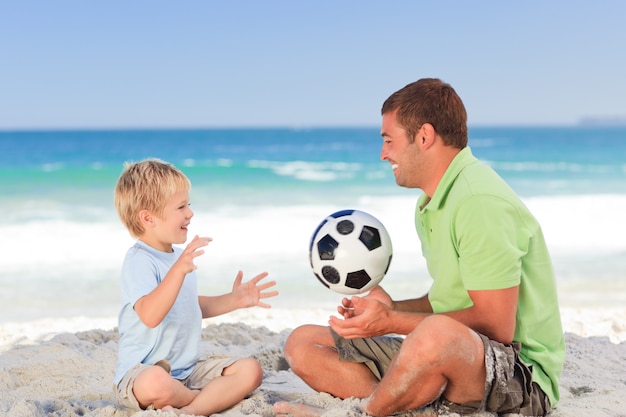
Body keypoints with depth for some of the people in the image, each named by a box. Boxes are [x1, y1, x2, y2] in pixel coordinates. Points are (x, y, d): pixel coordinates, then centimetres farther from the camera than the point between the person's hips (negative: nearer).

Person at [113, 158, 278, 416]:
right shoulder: (138, 261, -18)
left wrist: (233, 300, 14)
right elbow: (150, 315, -34)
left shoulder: (180, 256, 12)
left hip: (188, 370, 8)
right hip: (140, 372, -8)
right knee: (155, 383, -41)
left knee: (250, 370, -6)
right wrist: (179, 270, -43)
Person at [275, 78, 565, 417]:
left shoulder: (479, 202, -18)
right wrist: (392, 308, 2)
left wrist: (393, 323, -19)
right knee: (303, 343, 5)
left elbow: (496, 327, -22)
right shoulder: (431, 204, 13)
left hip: (521, 375, -10)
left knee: (436, 336, -43)